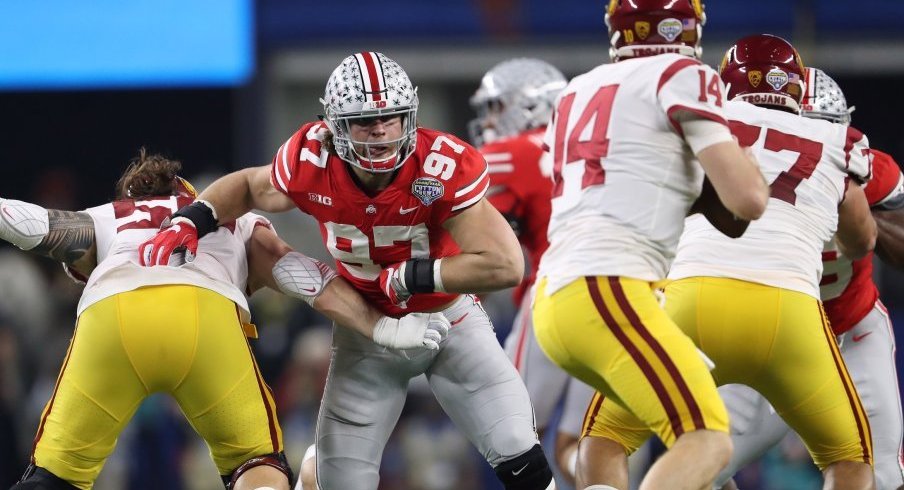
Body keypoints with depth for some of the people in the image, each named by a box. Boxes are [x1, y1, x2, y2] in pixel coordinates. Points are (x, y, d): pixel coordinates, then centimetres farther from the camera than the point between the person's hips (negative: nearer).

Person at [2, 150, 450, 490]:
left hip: (108, 310, 0)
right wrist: (381, 326, 20)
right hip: (207, 310, 0)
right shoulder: (238, 224, 38)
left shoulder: (101, 221, 38)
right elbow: (304, 277, 24)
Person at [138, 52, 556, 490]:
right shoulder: (312, 160, -22)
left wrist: (409, 276, -28)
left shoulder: (443, 169, -31)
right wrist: (191, 221, -15)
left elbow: (505, 265, -33)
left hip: (448, 317, -2)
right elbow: (249, 186, 2)